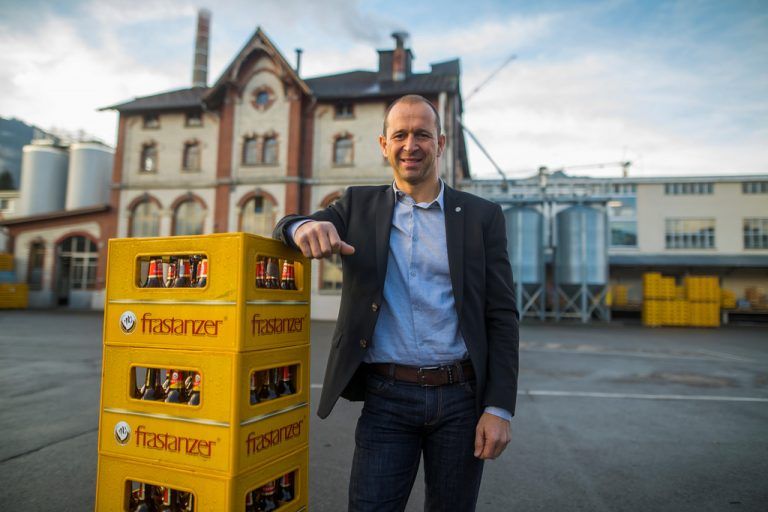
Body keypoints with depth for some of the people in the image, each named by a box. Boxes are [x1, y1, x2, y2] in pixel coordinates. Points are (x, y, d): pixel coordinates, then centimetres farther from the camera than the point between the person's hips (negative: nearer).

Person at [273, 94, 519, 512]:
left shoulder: (481, 216, 2)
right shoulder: (360, 205, 6)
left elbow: (502, 317, 0)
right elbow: (284, 228, 1)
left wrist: (499, 408, -6)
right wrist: (305, 226, -24)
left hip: (461, 398, 1)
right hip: (387, 398, 0)